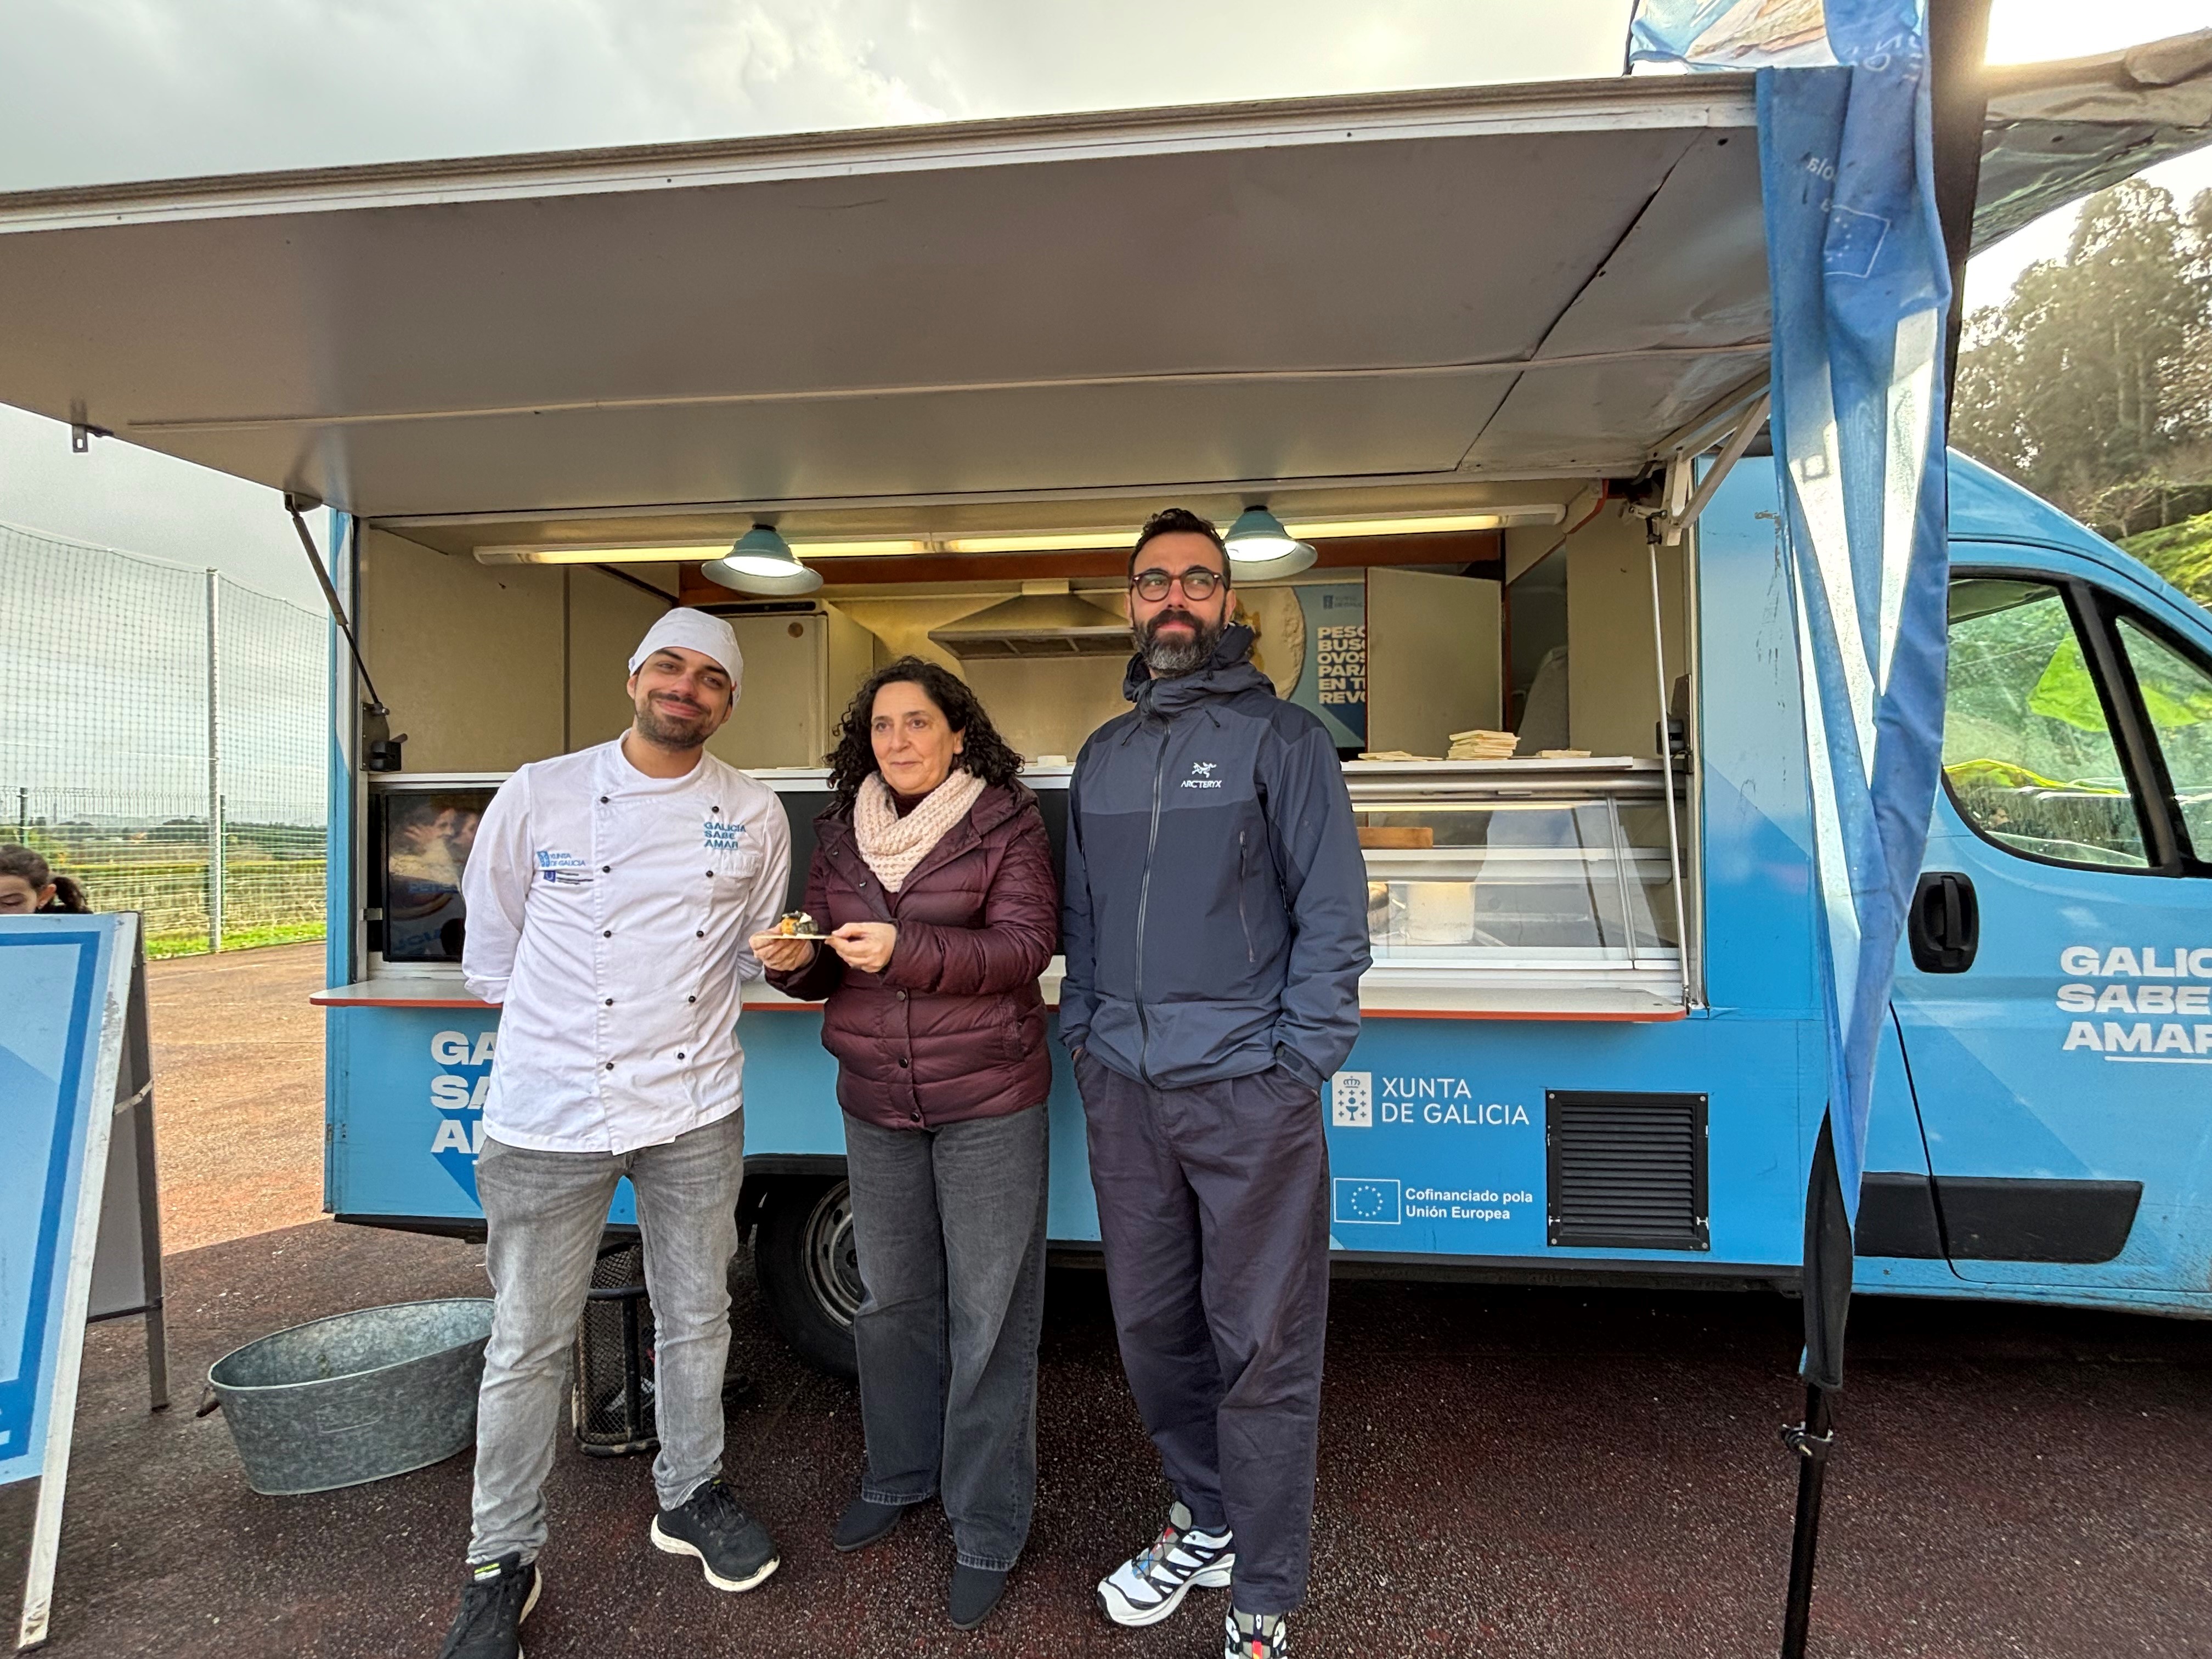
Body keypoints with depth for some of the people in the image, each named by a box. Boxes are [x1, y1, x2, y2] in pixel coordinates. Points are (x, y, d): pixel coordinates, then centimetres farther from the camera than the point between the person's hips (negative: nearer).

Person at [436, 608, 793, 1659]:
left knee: (696, 1319, 16)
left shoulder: (755, 816, 1)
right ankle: (502, 1558, 29)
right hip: (551, 1111, -2)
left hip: (696, 1107, 2)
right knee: (529, 1343, 8)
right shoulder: (539, 796, -4)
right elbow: (491, 948, 7)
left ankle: (690, 1495, 39)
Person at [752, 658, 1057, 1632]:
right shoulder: (840, 834, 7)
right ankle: (900, 1472, 42)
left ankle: (986, 1530, 22)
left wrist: (907, 951, -30)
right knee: (891, 1300, 19)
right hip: (876, 1103, 5)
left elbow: (1027, 945, -17)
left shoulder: (1005, 821, -8)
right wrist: (795, 962, -12)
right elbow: (830, 968, 11)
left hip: (987, 1102, -5)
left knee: (988, 1316, 4)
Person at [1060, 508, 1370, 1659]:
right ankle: (1206, 1521, 38)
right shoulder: (1101, 756, 13)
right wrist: (1086, 1040, 8)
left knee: (1262, 1350, 4)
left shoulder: (1281, 737, -2)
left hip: (1246, 1092, -5)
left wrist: (1292, 1067, -12)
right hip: (1123, 1093, 5)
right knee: (1152, 1329, 16)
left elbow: (1332, 916, -6)